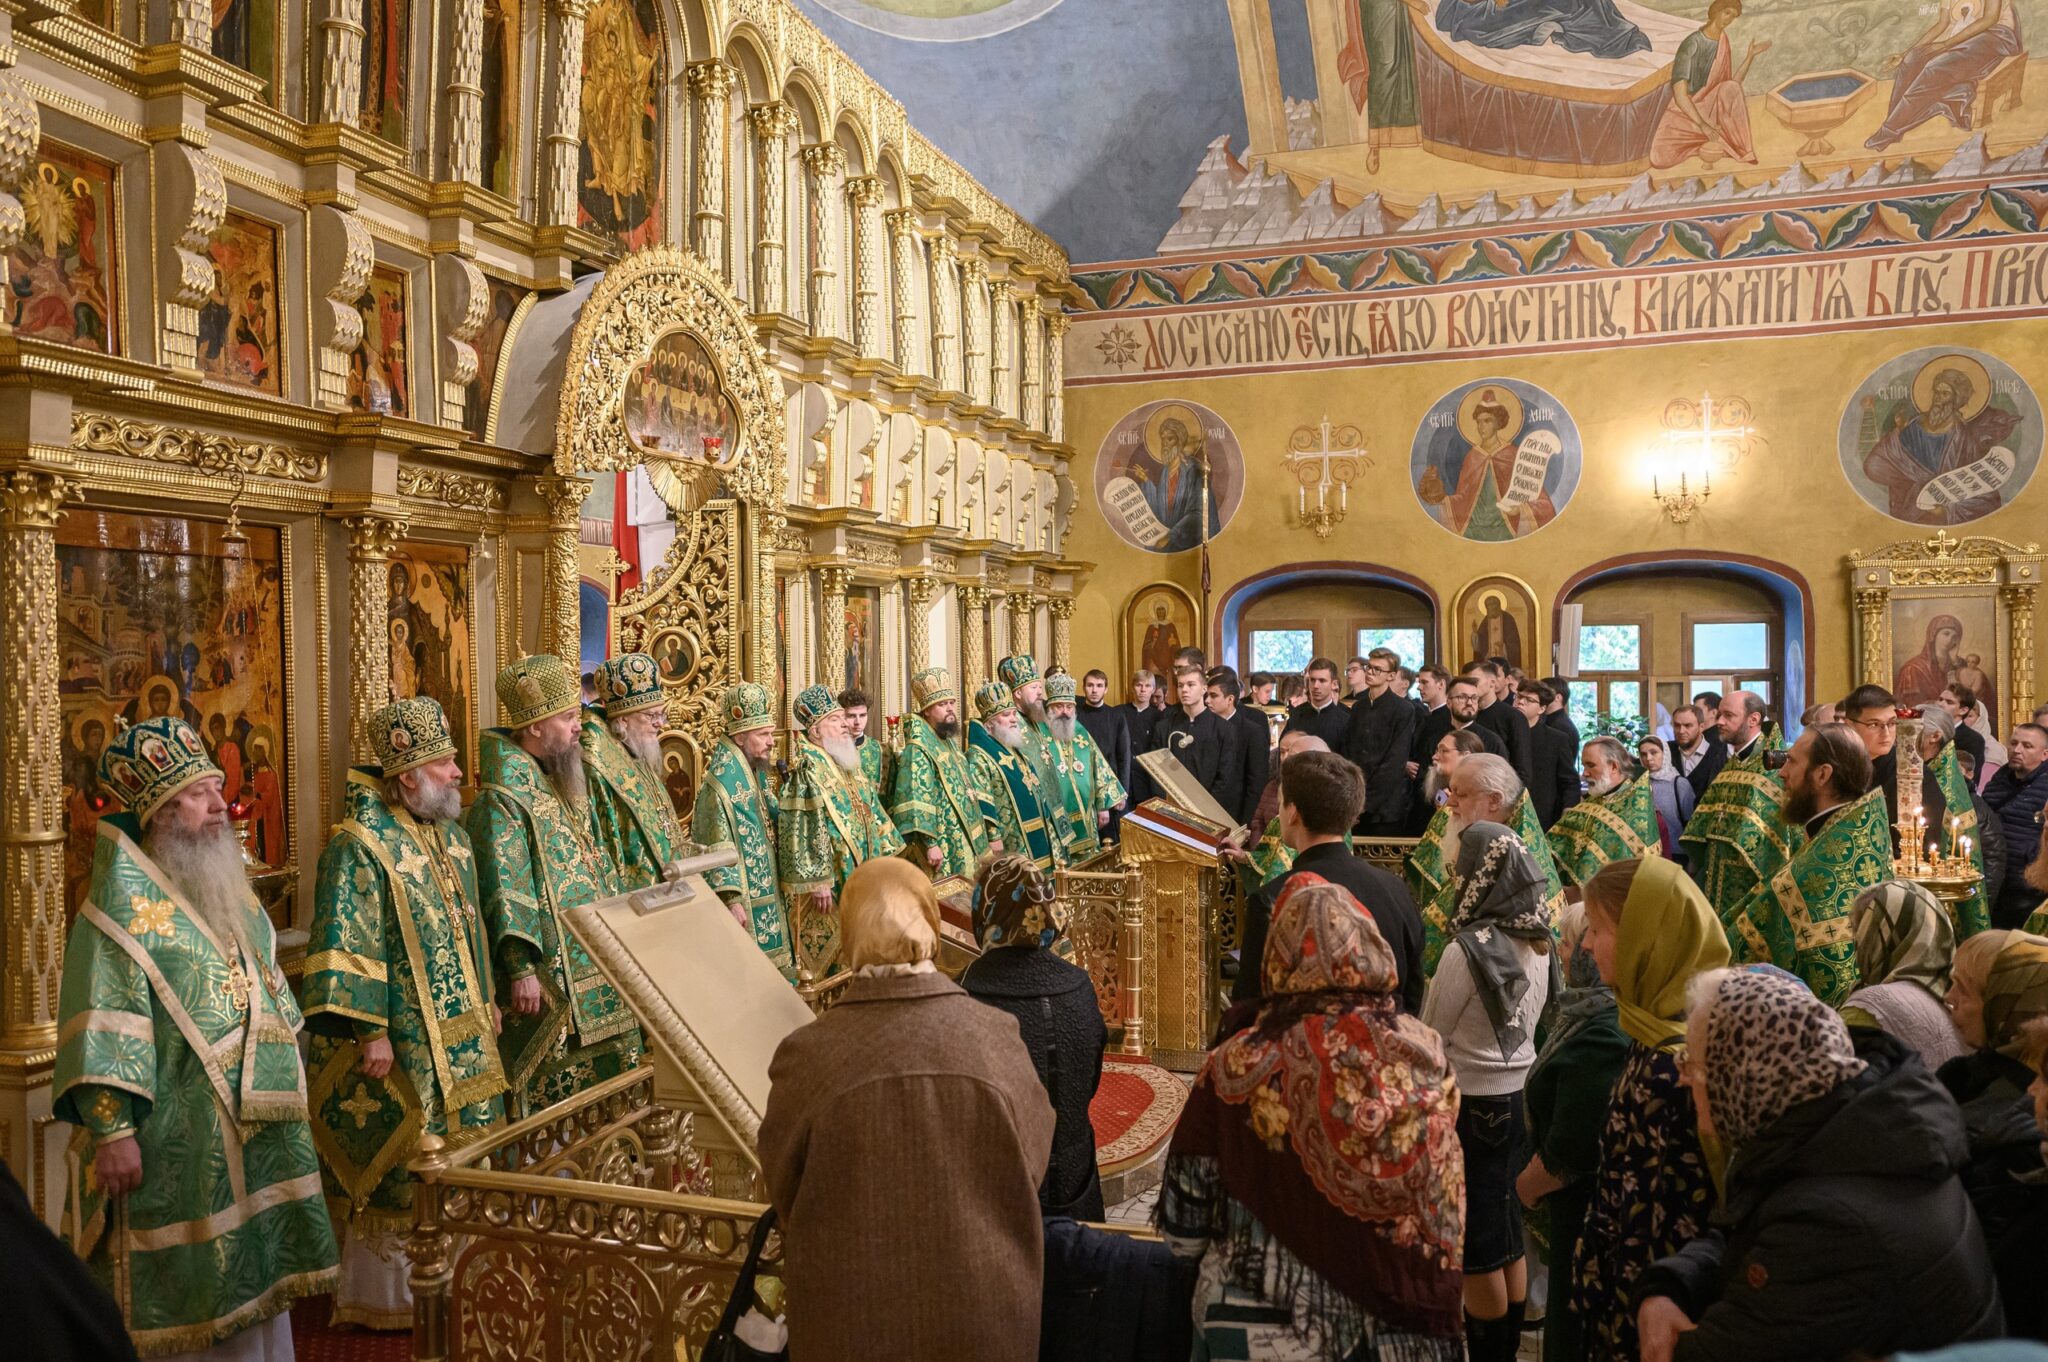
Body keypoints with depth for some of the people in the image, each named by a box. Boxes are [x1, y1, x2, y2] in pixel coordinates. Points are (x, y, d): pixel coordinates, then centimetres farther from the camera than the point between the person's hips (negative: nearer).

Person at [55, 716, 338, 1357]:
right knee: (181, 1293, 3)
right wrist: (111, 1128, -23)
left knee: (255, 1286, 15)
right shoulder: (123, 901, -12)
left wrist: (286, 1079, 21)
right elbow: (102, 1025, -17)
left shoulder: (228, 888, 12)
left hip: (258, 1133, 7)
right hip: (177, 1144, -7)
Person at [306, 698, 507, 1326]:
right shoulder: (359, 844, -16)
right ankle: (384, 1294, 17)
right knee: (396, 1169, 2)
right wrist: (370, 1031, -23)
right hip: (398, 1045, -8)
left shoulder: (451, 837, 10)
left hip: (459, 1037, 8)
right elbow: (345, 946, -20)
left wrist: (485, 1003, 19)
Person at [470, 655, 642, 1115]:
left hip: (600, 976, 9)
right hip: (549, 982, -9)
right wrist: (521, 969, -25)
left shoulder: (567, 786, 14)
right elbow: (505, 890, -20)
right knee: (555, 1102, 0)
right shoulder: (502, 800, -14)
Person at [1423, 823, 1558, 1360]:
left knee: (1477, 1251, 7)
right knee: (1509, 1235, 19)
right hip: (1519, 1096, 7)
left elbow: (1429, 1039, -14)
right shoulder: (1539, 943, -2)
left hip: (1470, 1105, -7)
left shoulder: (1469, 948, -23)